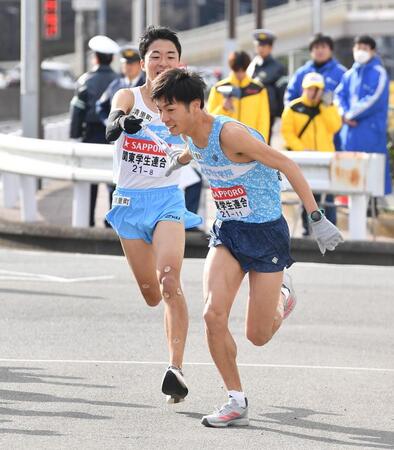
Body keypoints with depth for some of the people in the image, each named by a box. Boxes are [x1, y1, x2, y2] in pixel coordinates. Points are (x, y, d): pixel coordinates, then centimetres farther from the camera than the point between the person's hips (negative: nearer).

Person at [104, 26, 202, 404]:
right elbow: (111, 127, -29)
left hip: (167, 199, -1)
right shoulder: (129, 97, -7)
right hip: (130, 201, 1)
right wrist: (123, 122, -51)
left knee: (169, 281, -21)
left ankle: (176, 369, -24)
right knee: (150, 293, 11)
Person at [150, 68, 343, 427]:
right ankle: (237, 402, -3)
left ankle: (282, 297, 36)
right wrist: (180, 159, 46)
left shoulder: (230, 133, -26)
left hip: (266, 232, -6)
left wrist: (316, 218, -23)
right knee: (214, 314, -16)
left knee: (258, 336, 1)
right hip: (227, 232, 6)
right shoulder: (192, 136, -3)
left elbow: (286, 165, -22)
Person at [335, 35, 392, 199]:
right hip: (351, 129, 6)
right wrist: (345, 114, -7)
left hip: (371, 130, -6)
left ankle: (373, 202, -7)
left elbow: (374, 99, -12)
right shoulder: (350, 74, 17)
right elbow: (340, 95, 13)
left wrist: (352, 114, -8)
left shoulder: (378, 72, -3)